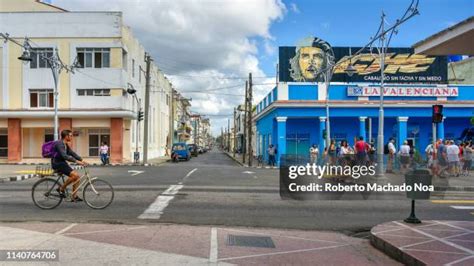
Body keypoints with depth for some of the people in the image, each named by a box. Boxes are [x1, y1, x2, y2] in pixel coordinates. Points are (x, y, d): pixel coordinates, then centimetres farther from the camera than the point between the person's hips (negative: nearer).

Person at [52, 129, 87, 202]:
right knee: (74, 175, -22)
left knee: (77, 176, 0)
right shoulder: (59, 144, -18)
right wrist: (76, 161, -35)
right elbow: (64, 156, -30)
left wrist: (82, 160, -1)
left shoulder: (66, 145, 12)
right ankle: (61, 189, -6)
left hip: (62, 163, 9)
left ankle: (74, 196, 4)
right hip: (57, 164, -9)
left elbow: (72, 153, 11)